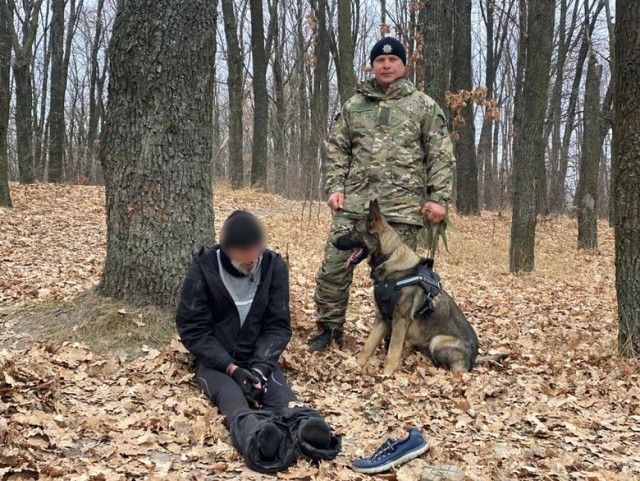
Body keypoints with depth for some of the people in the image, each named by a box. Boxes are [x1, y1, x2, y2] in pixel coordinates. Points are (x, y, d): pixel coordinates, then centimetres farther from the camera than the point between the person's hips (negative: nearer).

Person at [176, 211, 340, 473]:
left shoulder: (274, 266, -4)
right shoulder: (203, 269, -11)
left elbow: (278, 325, -1)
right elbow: (192, 329, -10)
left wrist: (261, 364, -20)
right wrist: (231, 368, -22)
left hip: (258, 358, 2)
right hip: (215, 360, -2)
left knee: (281, 394, -32)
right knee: (232, 397, -36)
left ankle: (306, 430, -65)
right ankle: (256, 437, -70)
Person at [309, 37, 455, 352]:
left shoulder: (424, 106, 5)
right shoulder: (354, 105, 13)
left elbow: (441, 155, 2)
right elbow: (337, 149, 14)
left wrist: (439, 197, -6)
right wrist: (335, 186, 1)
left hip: (403, 206, -2)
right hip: (354, 201, 3)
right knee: (333, 265, 1)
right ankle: (330, 329, 17)